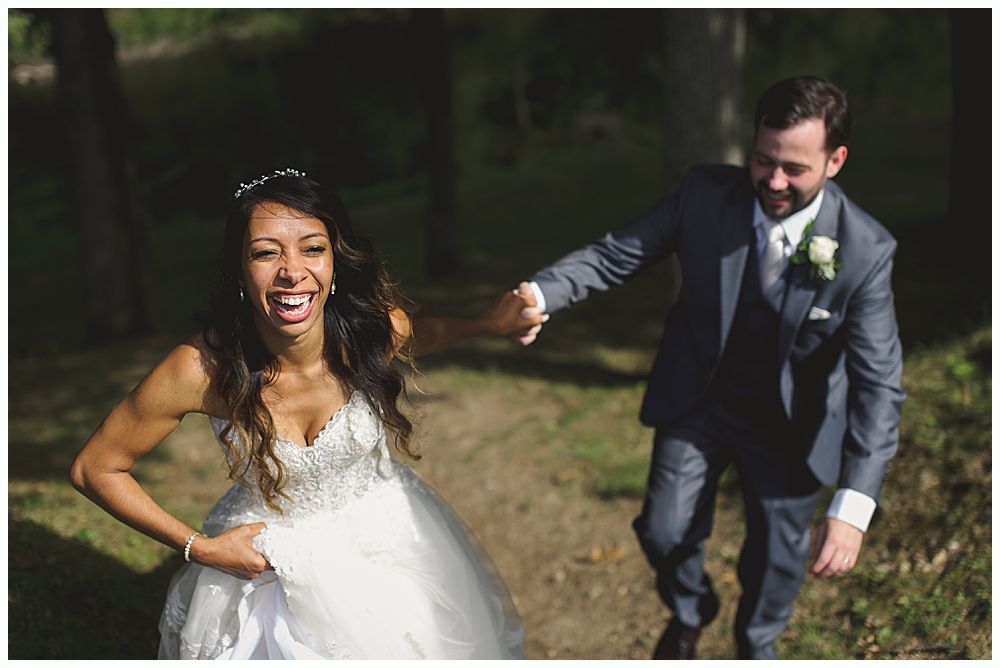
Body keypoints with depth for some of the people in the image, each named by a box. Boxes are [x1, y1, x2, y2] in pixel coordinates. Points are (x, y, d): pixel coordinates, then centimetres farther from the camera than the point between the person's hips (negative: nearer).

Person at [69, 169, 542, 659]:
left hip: (385, 540, 3)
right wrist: (199, 548, -16)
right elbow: (93, 469, -14)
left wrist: (487, 323, -8)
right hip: (262, 560, -2)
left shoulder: (374, 326, -22)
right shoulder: (202, 368, -29)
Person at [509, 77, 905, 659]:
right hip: (698, 402, 1)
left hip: (790, 424, -1)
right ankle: (690, 613, 45)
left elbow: (878, 382, -26)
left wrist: (853, 509, -35)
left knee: (777, 557, 16)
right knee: (665, 531, 8)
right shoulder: (705, 195, -21)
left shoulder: (865, 250, -25)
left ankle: (755, 646, 51)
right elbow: (617, 253, -14)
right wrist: (540, 294, -35)